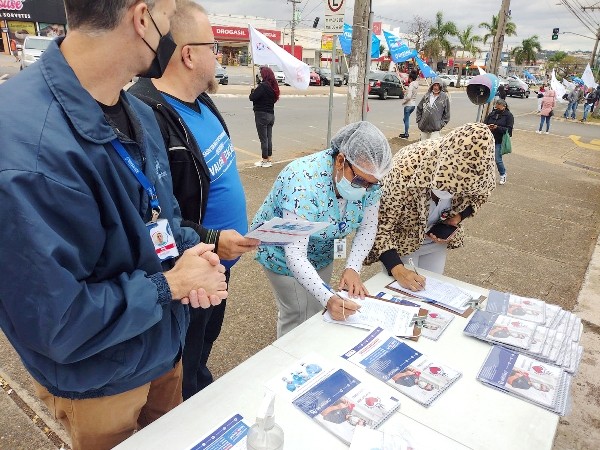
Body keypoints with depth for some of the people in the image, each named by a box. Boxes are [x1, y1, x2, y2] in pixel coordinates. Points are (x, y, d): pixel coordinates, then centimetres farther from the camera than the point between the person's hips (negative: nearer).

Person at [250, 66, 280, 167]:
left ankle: (265, 161, 5)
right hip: (271, 114, 8)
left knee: (263, 139, -1)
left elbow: (252, 97, -20)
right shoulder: (273, 86, 7)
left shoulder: (263, 86, -18)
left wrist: (253, 91, 2)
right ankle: (269, 159, 20)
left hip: (261, 114, -8)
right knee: (269, 138, 13)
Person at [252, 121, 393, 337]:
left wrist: (352, 268, -25)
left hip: (322, 252, 6)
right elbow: (295, 256, -39)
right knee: (298, 316, 0)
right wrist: (328, 298, -48)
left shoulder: (368, 177, -18)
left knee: (318, 310, 17)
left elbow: (367, 227, -11)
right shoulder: (304, 184, -38)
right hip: (283, 253, -6)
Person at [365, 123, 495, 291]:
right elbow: (381, 223, -30)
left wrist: (457, 218, -18)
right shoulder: (406, 168, -38)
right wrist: (397, 269, -41)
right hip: (401, 239, -4)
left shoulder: (480, 174, -24)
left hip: (437, 239, 4)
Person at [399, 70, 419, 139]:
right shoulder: (416, 85, 7)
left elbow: (408, 96, -23)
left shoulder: (411, 85, -18)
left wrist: (404, 101, -9)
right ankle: (406, 133, 23)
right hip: (414, 104, 9)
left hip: (408, 104, -9)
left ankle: (406, 134, 5)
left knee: (407, 119, 0)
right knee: (406, 119, 18)